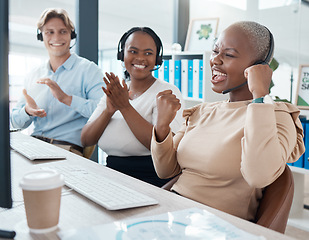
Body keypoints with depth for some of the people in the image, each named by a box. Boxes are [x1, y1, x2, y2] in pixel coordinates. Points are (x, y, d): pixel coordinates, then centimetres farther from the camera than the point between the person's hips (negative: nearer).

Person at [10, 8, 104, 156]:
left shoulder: (88, 69, 2)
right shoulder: (33, 76, 18)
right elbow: (15, 122, 19)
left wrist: (66, 98, -22)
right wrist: (27, 111, -5)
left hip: (68, 148, -4)